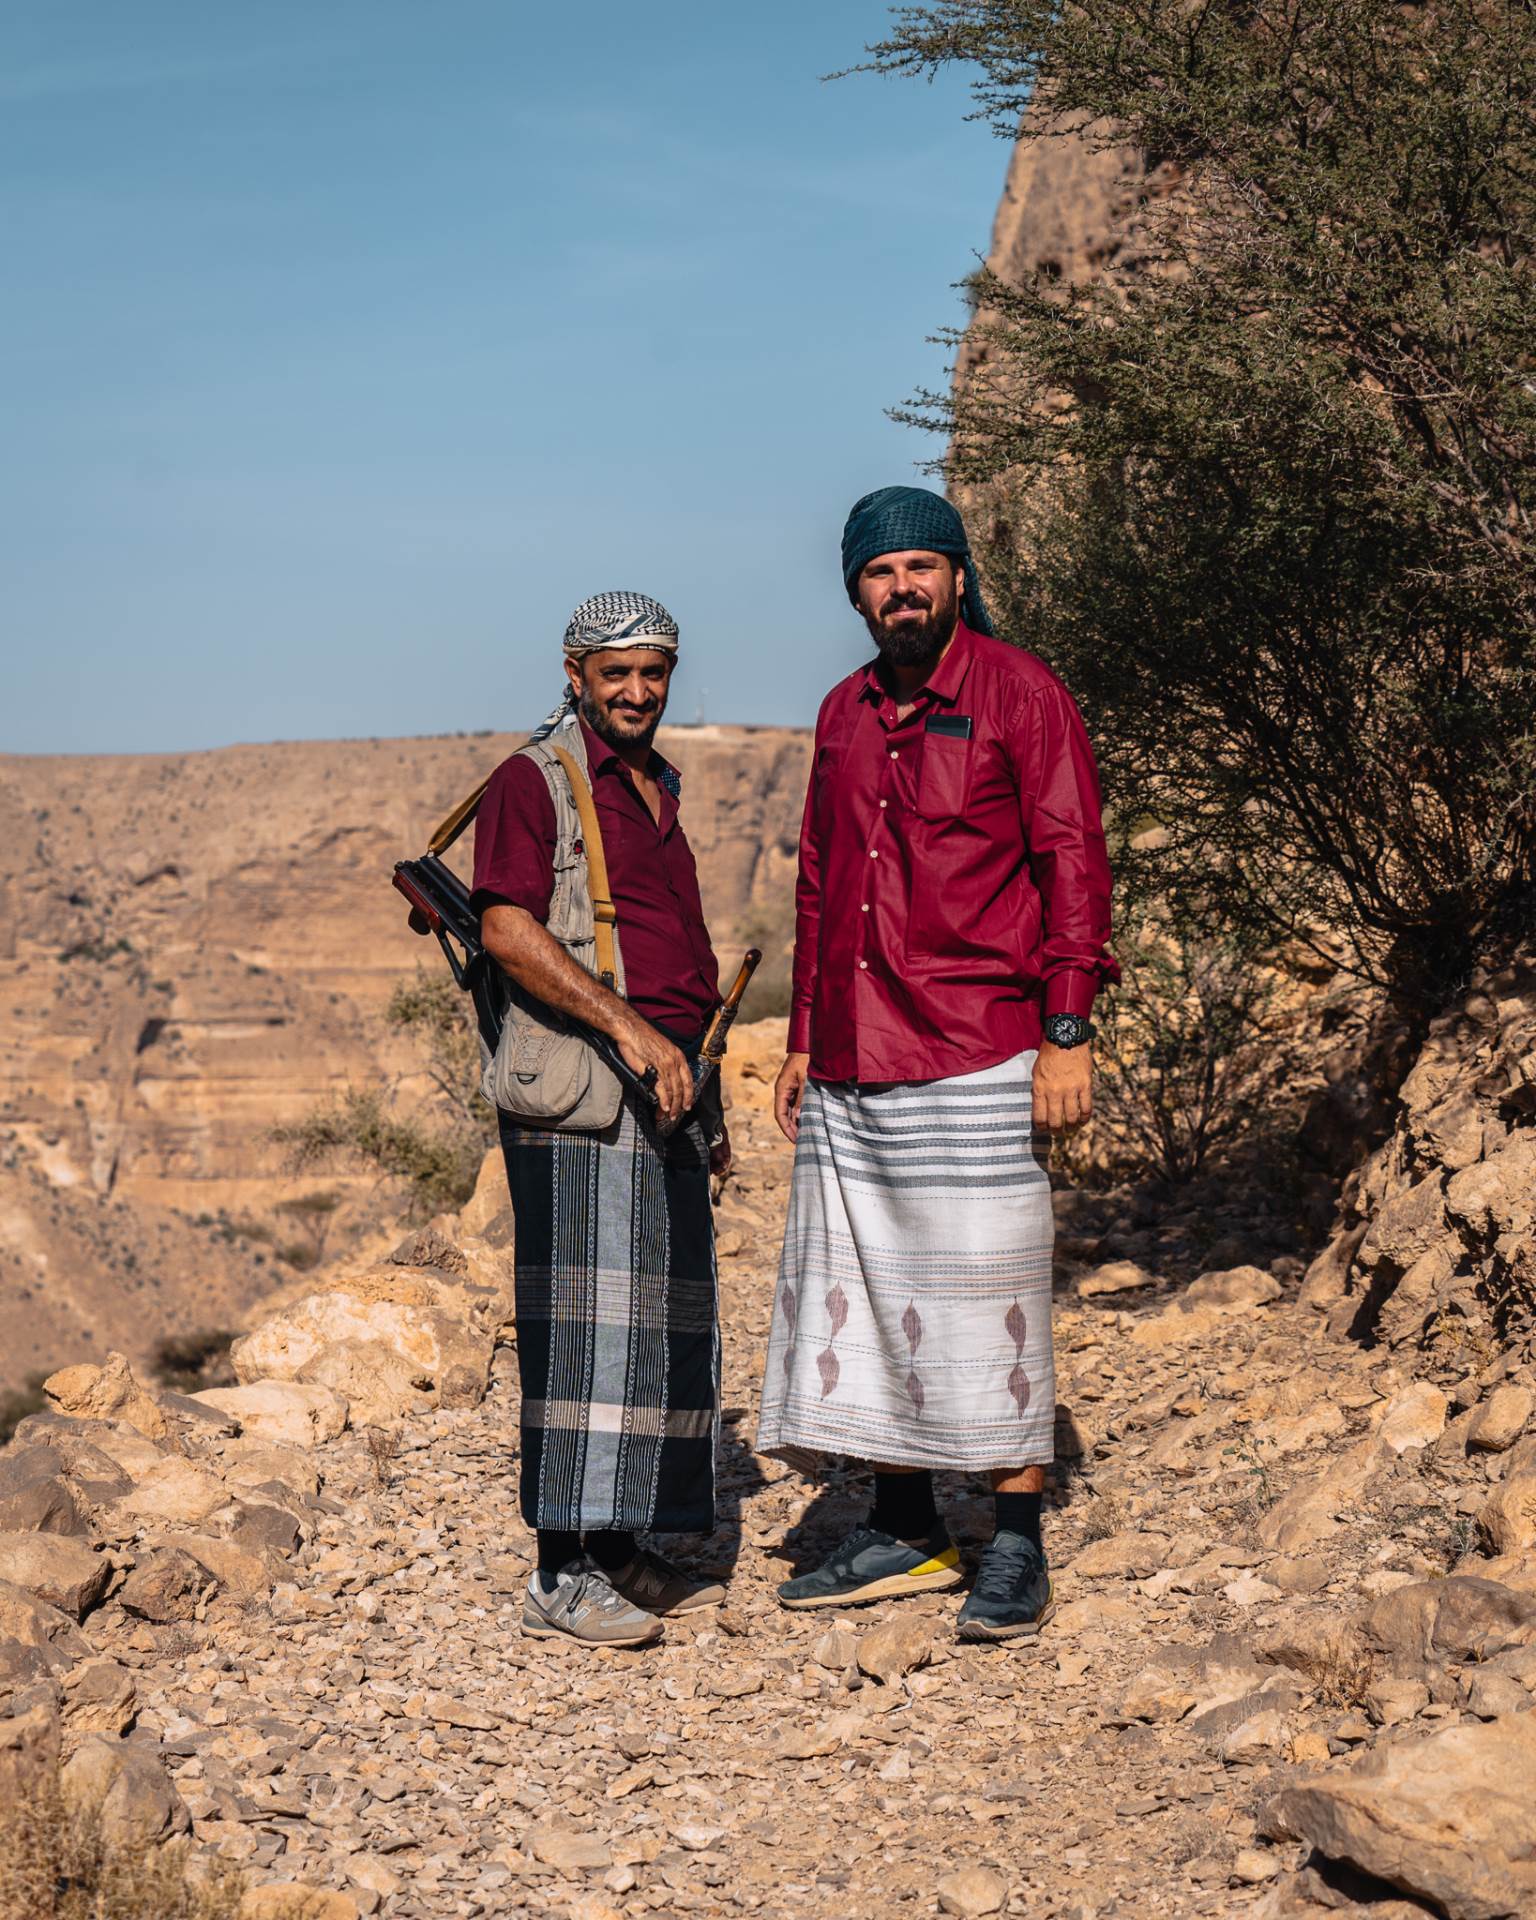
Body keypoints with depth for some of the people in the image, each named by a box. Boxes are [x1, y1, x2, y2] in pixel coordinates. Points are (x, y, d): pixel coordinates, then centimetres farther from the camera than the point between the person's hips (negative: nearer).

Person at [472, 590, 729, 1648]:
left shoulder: (655, 790, 22)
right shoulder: (535, 780, -4)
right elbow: (508, 928, -18)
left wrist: (705, 1103, 23)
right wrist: (627, 1025, -25)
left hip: (662, 1085, 9)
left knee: (665, 1321, 9)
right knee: (590, 1316, -11)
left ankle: (626, 1552, 17)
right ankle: (563, 1574, -7)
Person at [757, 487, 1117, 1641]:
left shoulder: (1019, 693, -2)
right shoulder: (844, 714, 15)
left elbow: (1074, 863, -6)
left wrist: (1068, 1034, -13)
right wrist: (803, 1041, 17)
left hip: (976, 1059, -6)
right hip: (851, 1072, 6)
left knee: (986, 1304, -3)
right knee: (859, 1295, 9)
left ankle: (1018, 1552, 8)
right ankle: (904, 1535, 21)